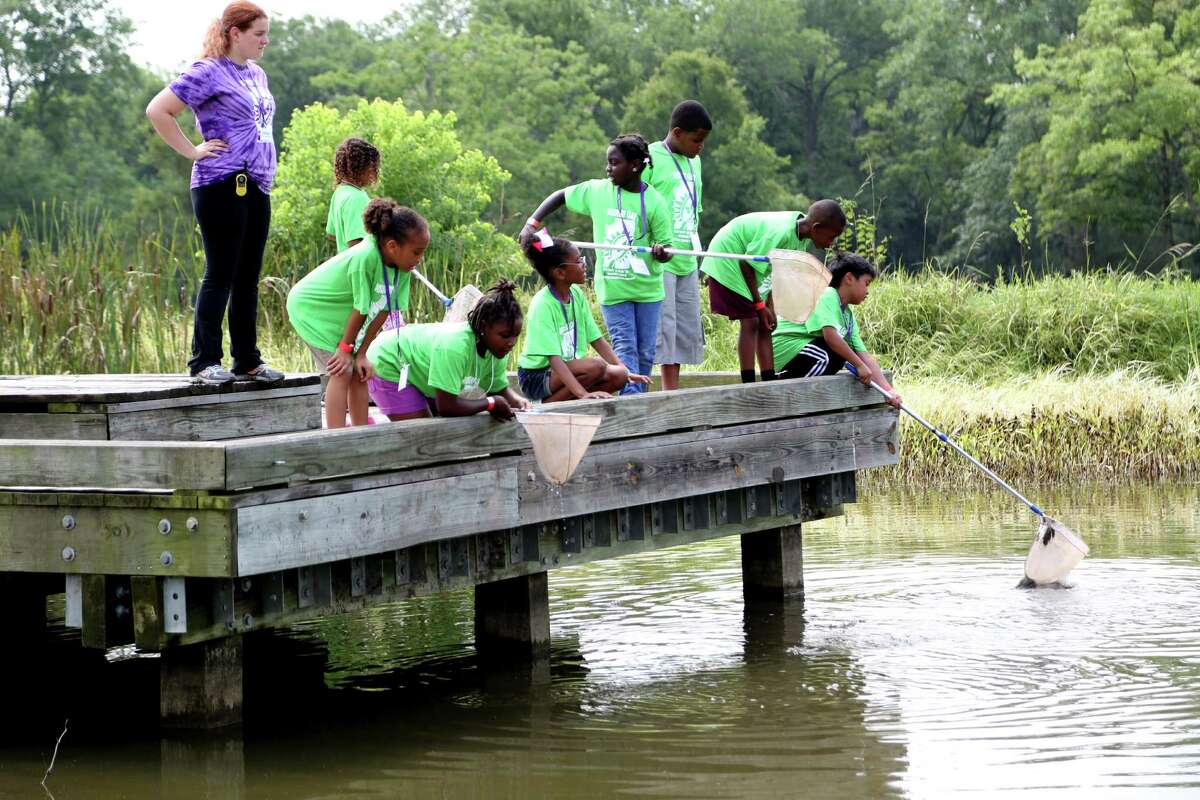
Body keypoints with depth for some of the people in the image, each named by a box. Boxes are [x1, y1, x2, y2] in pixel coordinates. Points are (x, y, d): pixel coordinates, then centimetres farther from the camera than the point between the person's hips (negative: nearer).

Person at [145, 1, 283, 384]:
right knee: (220, 275, -6)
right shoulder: (209, 72, -8)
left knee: (248, 277, 10)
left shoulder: (257, 75, 17)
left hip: (256, 187, 8)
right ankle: (205, 362, -2)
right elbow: (157, 111, -12)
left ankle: (247, 361, 15)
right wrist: (192, 151, -12)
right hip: (222, 186, -8)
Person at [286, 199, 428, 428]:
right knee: (342, 372, -15)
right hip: (309, 306, -8)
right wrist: (346, 348, -16)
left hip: (338, 313, 8)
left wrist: (361, 354, -11)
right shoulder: (365, 258, -36)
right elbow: (361, 309, -25)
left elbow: (384, 310, -10)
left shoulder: (398, 264, -13)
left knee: (359, 371, 3)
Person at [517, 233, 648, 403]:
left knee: (619, 376, -12)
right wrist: (582, 393, -39)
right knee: (596, 366, -29)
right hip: (536, 377, -8)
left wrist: (626, 372, -2)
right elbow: (553, 358, -29)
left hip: (567, 369, 8)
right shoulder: (543, 304, -22)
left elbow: (596, 339, 7)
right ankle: (549, 404, -13)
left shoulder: (576, 294, 2)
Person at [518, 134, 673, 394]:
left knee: (645, 353, 7)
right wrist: (532, 223, -1)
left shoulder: (654, 202, -9)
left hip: (647, 288, 0)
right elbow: (561, 196, 10)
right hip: (612, 288, 0)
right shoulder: (597, 191, -2)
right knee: (625, 349, -8)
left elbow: (665, 247, -6)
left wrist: (660, 252, -30)